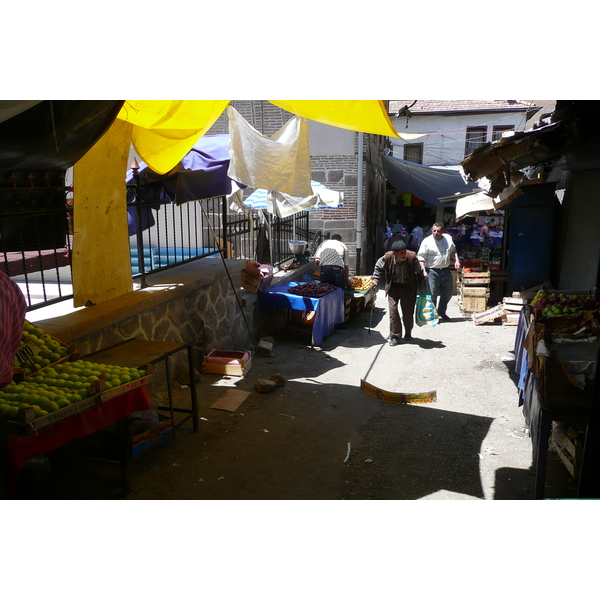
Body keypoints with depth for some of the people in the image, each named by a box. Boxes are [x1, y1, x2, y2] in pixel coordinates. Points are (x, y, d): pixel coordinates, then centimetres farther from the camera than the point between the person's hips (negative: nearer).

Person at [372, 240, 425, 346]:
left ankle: (408, 334, 27)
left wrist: (421, 284, 4)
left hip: (408, 287, 0)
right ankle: (395, 336, 2)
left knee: (408, 311, 3)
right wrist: (376, 279, -2)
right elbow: (378, 267, 5)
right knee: (393, 310, -8)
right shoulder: (387, 257, -18)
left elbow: (419, 272, 1)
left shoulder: (412, 257, -19)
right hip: (393, 287, 1)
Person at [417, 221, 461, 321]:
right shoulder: (427, 241, -10)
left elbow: (453, 250, 22)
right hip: (432, 271, -5)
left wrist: (456, 260, 8)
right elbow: (421, 257, -9)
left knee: (448, 292, 13)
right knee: (432, 294, -3)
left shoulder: (448, 238, 5)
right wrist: (424, 271, -17)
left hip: (446, 270, 5)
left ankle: (441, 312, 31)